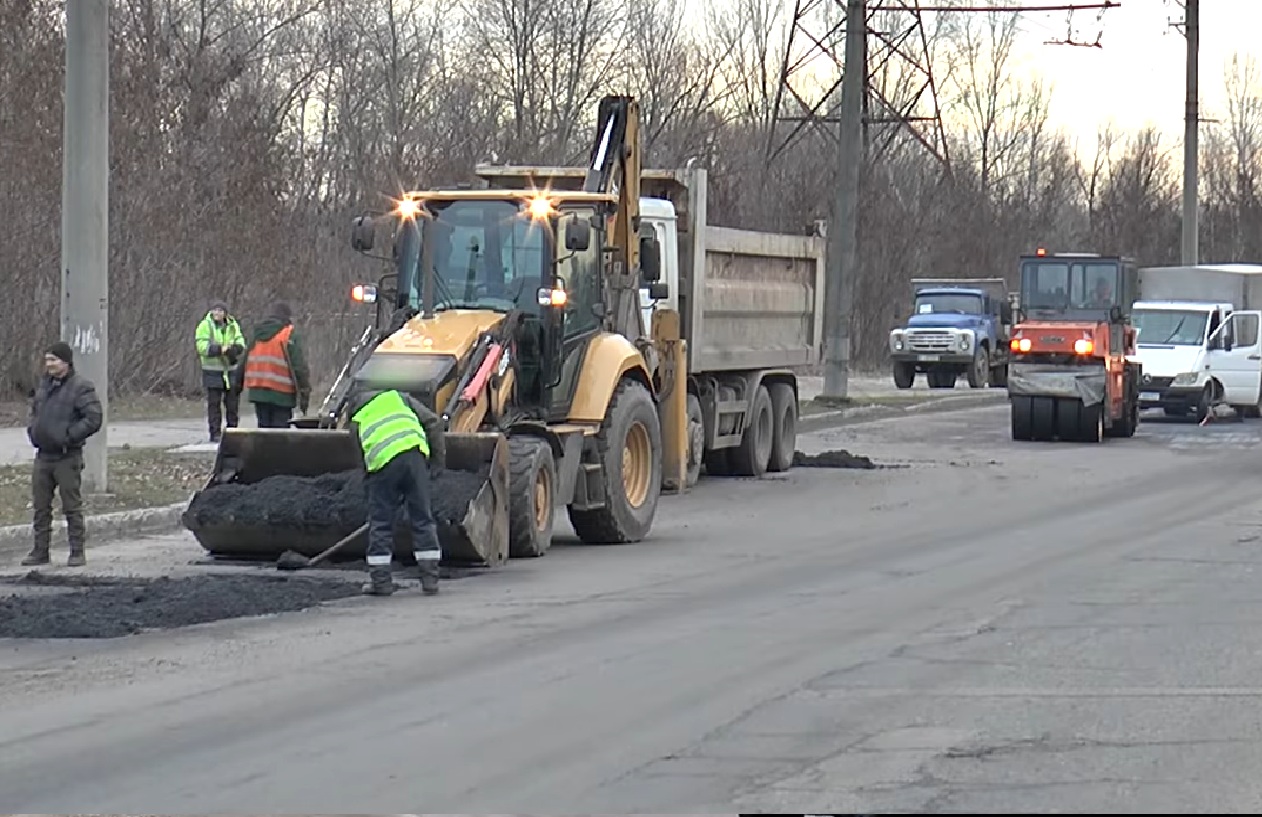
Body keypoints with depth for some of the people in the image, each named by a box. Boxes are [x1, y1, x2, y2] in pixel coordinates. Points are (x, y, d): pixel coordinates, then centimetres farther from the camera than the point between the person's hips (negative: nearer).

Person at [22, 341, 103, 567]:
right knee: (40, 506, 9)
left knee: (72, 506, -1)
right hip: (43, 455, 7)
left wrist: (68, 436, -17)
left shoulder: (81, 387, -10)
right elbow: (34, 411, 27)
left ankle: (78, 552, 5)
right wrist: (32, 431, 9)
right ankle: (40, 551, 16)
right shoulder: (45, 384, 13)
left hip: (67, 457, -7)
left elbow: (93, 420, -16)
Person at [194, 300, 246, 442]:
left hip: (231, 371, 4)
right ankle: (215, 433, 2)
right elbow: (202, 346, -17)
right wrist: (220, 349, -26)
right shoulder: (205, 326, -6)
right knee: (214, 404, -2)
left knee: (233, 403, 8)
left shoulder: (233, 326, 6)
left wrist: (233, 349, -22)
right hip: (212, 371, -4)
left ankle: (232, 430, 19)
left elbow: (240, 344, 0)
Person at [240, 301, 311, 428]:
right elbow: (299, 366, -12)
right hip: (281, 394, -6)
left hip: (258, 392, 6)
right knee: (280, 427, -3)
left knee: (264, 426, 13)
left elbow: (244, 364, 19)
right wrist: (305, 392, -9)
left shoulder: (257, 335, 12)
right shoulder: (289, 336, -8)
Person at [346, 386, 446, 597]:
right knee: (423, 520, 8)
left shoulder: (357, 421, 27)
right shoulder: (398, 398, 28)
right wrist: (438, 459, 19)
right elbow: (432, 422, 17)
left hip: (382, 463, -1)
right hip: (414, 454, 1)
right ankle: (430, 578, 8)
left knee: (380, 524, 10)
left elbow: (361, 458, 22)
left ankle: (380, 580, 11)